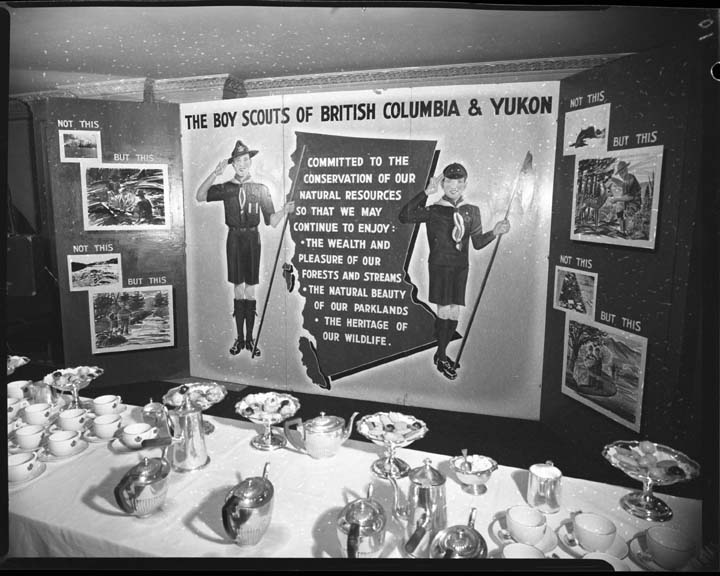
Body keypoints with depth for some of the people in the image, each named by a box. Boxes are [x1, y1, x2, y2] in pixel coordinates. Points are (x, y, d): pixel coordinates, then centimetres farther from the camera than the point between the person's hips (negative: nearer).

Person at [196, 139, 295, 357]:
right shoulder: (226, 188, 5)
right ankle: (239, 338, 14)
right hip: (234, 238, 1)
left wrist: (284, 210, -18)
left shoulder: (260, 189, 3)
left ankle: (250, 338, 12)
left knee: (250, 288, 3)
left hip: (252, 238, 0)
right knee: (237, 288, 5)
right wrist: (215, 173, -17)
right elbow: (200, 197, -9)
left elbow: (272, 221, 1)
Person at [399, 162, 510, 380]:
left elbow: (478, 242, 11)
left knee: (454, 314, 7)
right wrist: (426, 193, -22)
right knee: (445, 311, -4)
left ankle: (441, 354, 26)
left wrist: (494, 232, -7)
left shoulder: (471, 211, 9)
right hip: (439, 266, -4)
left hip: (460, 267, 4)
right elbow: (404, 216, -19)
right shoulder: (433, 210, -4)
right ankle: (441, 357, 13)